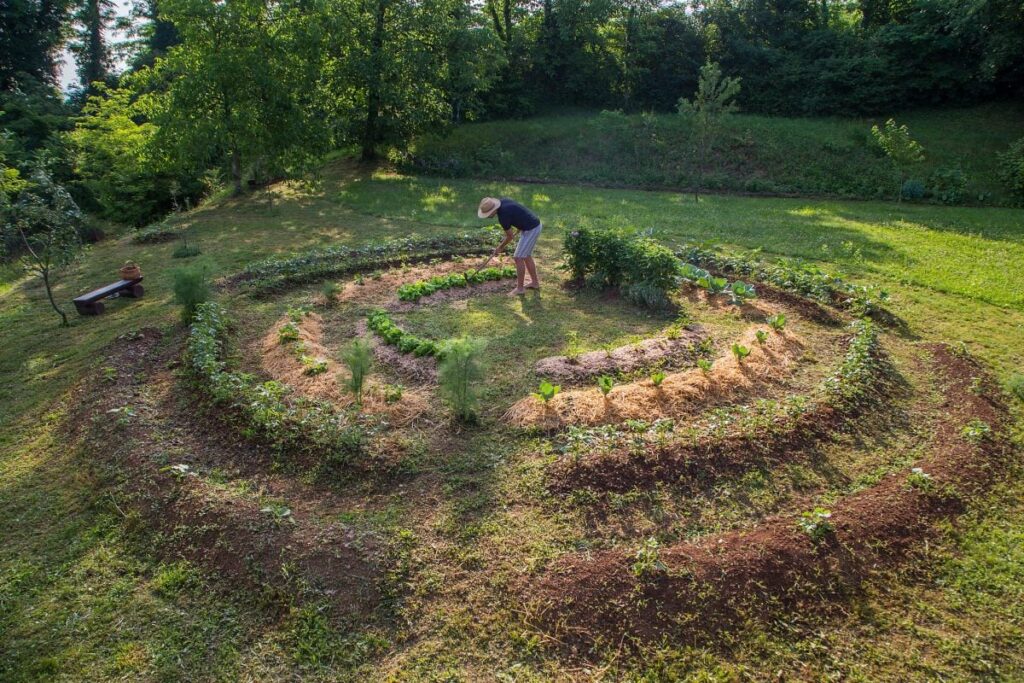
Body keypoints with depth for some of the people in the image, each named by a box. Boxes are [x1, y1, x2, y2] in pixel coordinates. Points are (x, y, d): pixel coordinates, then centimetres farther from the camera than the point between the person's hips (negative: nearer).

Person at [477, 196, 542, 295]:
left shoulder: (503, 216, -24)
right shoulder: (501, 201, 1)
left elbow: (510, 236, -10)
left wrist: (500, 248, 5)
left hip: (531, 230, -10)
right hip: (534, 225, 10)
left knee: (518, 258, -4)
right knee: (526, 256, 18)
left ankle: (520, 288, 5)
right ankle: (535, 282, 28)